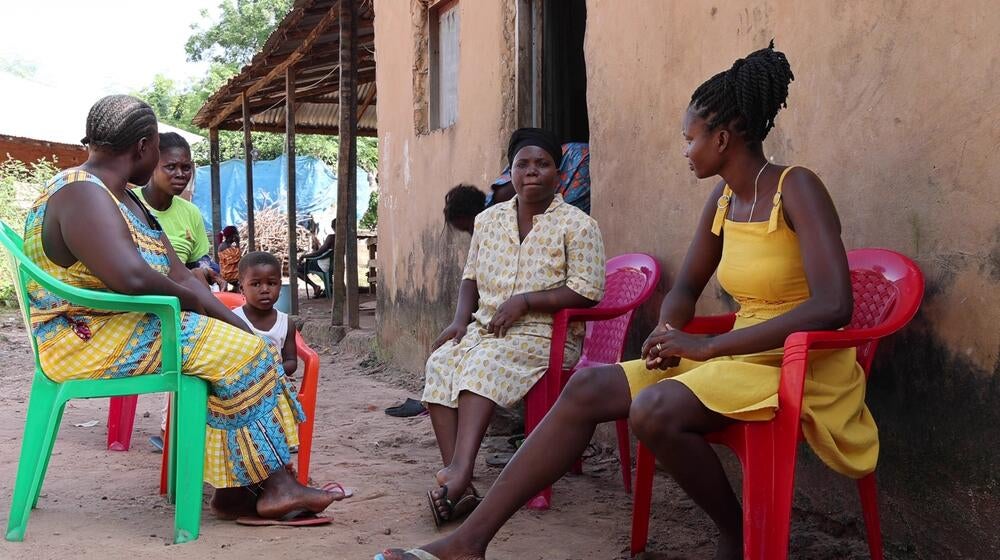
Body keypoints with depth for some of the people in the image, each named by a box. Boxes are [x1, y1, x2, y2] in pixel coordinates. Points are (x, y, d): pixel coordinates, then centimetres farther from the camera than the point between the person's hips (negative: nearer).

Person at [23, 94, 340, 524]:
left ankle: (234, 489, -9)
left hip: (123, 328, 10)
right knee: (240, 354, -15)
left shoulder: (125, 199, 16)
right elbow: (131, 279, -33)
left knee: (240, 343, -2)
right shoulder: (82, 195, -17)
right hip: (90, 340, -10)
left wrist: (239, 326, 0)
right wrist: (192, 300, -13)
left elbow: (180, 277, 12)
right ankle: (272, 484, -5)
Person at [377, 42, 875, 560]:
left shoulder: (797, 189, -14)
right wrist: (670, 335, -5)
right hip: (735, 357, 7)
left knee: (656, 409, -33)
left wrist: (708, 346, -25)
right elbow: (685, 289, 20)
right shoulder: (722, 200, 9)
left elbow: (833, 306, -27)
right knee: (587, 388, -10)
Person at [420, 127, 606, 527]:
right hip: (485, 328, 5)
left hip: (543, 334, -5)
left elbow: (588, 291, -10)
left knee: (484, 364, -34)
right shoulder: (489, 220, 16)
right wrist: (460, 321, 2)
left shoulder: (578, 225, -2)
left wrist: (524, 301, -17)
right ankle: (459, 487, -33)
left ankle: (458, 472, -47)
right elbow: (471, 277, 22)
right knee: (440, 362, -24)